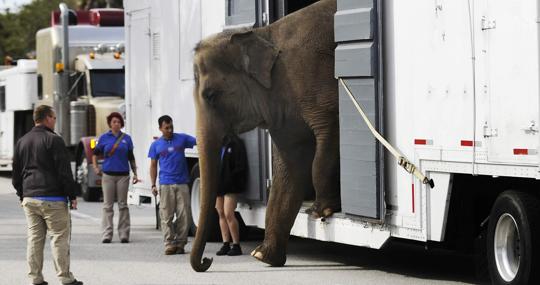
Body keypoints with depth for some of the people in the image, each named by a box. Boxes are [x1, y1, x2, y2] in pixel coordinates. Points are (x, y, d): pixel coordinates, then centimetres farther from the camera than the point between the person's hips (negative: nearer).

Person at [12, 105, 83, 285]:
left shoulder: (22, 142, 13)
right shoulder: (53, 140, -9)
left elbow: (16, 173, 18)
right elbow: (64, 171, -12)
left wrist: (22, 195, 24)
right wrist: (72, 196, -7)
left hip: (29, 198, 7)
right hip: (53, 199, -6)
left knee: (34, 238, 8)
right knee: (60, 238, -3)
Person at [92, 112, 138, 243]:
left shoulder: (126, 138, 7)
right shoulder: (104, 138, 5)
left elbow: (131, 158, 11)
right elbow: (95, 153, 14)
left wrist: (135, 173, 6)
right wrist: (95, 167, 1)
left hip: (123, 175, 1)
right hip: (108, 174, -1)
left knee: (123, 205, 3)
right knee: (108, 205, -1)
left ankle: (124, 234, 6)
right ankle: (107, 235, -1)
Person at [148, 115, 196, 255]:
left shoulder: (182, 138, 7)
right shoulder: (156, 145, 8)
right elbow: (153, 166, 11)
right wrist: (153, 185, 3)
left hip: (182, 183, 0)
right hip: (165, 184, 0)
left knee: (184, 215, -2)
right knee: (167, 216, -2)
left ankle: (180, 243, 6)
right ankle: (169, 244, 1)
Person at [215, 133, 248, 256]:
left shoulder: (235, 143, -8)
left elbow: (240, 166, -11)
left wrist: (231, 178, -15)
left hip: (230, 186, -7)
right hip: (218, 184, 7)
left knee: (228, 214, -11)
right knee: (221, 214, 8)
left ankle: (236, 245, -4)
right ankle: (226, 244, 13)